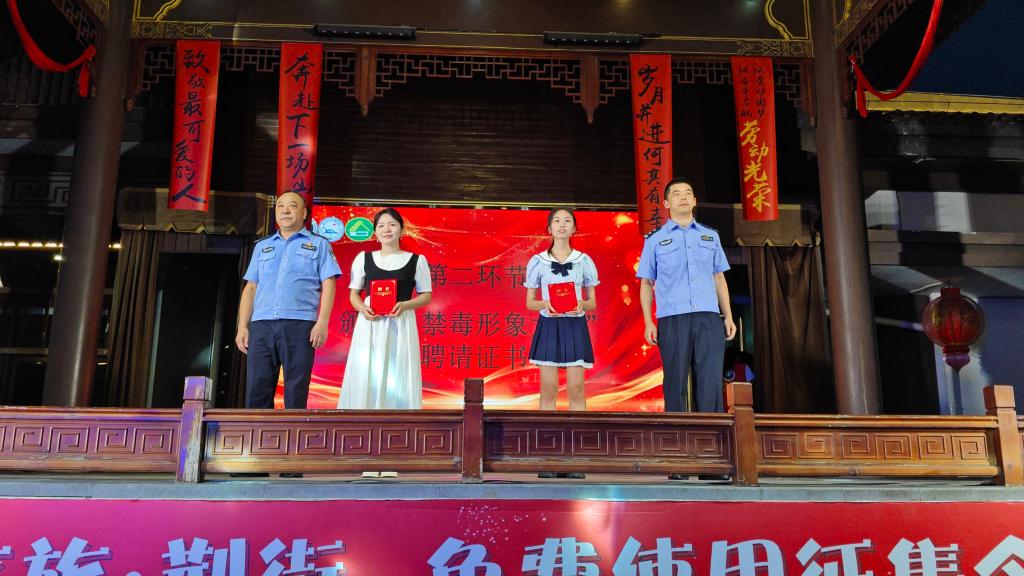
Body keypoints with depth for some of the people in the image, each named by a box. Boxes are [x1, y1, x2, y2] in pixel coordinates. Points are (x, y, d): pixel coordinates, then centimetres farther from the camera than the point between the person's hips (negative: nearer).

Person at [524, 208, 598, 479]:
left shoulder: (584, 261, 7)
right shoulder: (537, 261, 6)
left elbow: (592, 303, 9)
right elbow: (529, 302, 7)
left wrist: (581, 305, -13)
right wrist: (544, 304, -14)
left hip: (575, 326, 0)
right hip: (548, 326, 0)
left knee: (576, 388, -4)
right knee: (548, 389, -2)